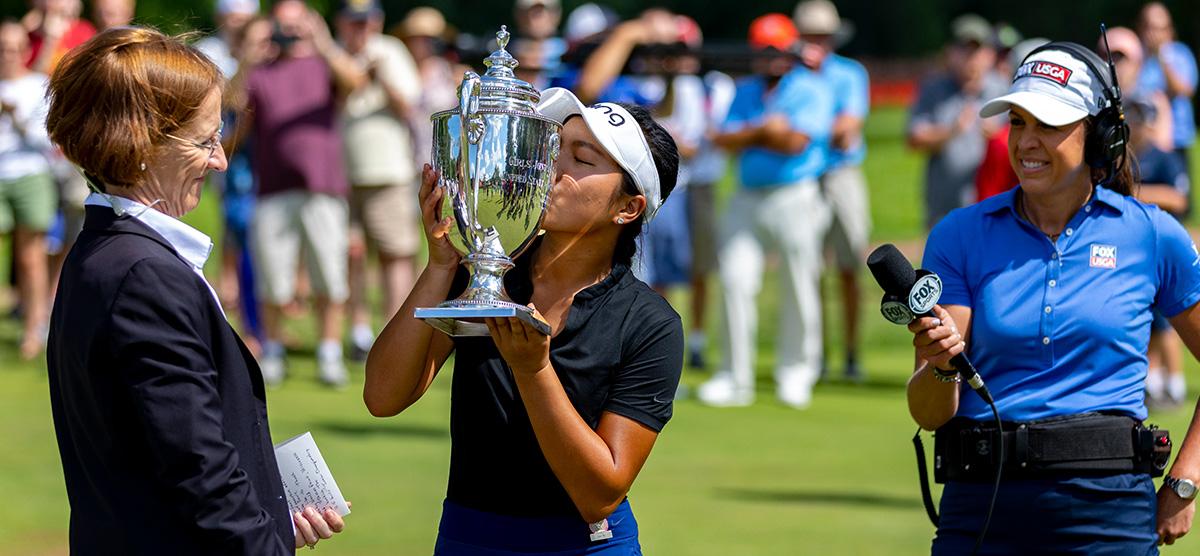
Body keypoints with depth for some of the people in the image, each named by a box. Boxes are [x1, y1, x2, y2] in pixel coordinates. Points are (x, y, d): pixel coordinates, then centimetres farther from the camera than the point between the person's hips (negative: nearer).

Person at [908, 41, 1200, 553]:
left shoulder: (1151, 236, 3)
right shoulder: (959, 237, 5)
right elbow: (930, 414, -1)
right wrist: (942, 366, -22)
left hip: (1108, 512, -1)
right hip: (980, 506, 1)